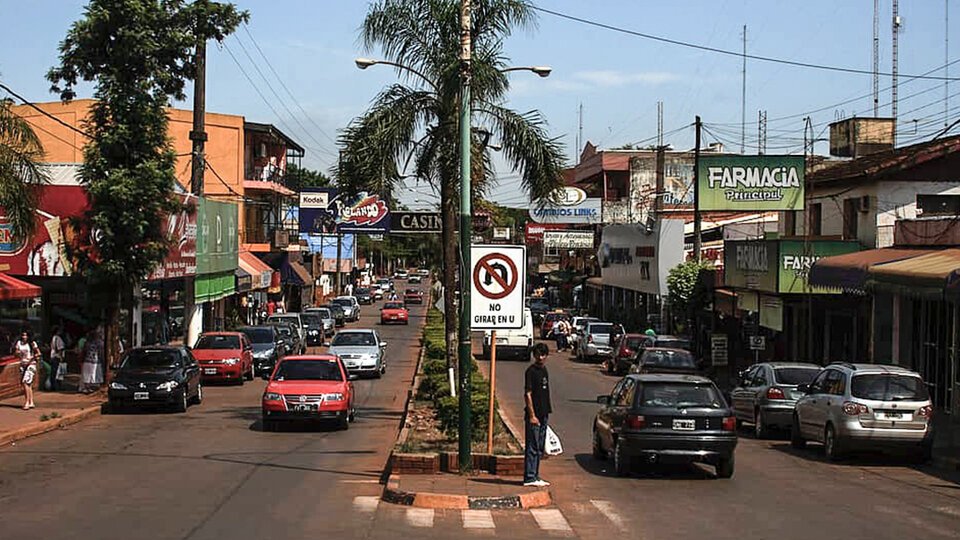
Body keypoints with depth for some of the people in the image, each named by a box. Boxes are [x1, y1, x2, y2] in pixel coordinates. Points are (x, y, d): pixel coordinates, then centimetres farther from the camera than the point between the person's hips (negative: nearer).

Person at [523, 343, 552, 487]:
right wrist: (532, 415, -19)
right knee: (532, 448, -6)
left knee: (539, 449, 12)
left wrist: (545, 413, 18)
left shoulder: (544, 370, 13)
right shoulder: (531, 371, -12)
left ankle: (535, 476, 17)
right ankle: (529, 478, -4)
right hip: (534, 415, -9)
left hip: (543, 415, 9)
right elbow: (528, 394, -15)